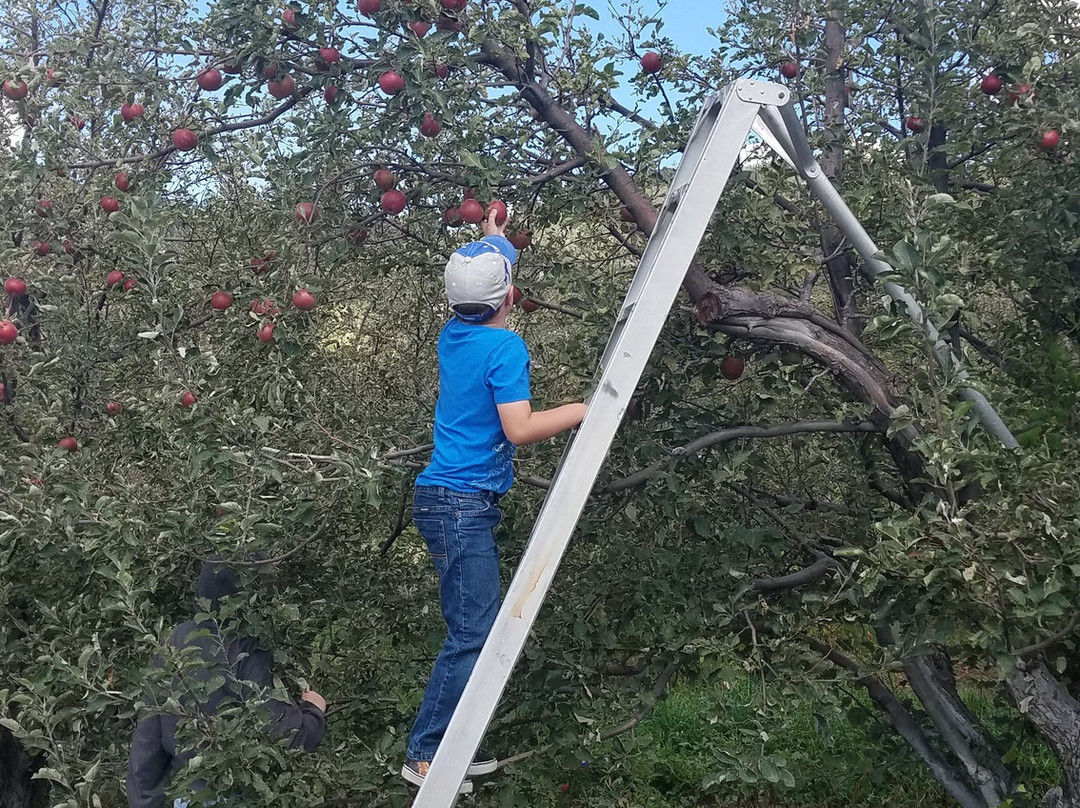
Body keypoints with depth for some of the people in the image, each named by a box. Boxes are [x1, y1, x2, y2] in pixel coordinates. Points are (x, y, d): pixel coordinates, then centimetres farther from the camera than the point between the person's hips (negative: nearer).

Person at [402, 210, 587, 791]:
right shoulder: (504, 347, -14)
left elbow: (472, 297, 35)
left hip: (445, 498, 9)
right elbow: (519, 429, -21)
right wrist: (587, 410, -11)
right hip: (465, 503, -9)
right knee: (473, 633, -6)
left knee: (475, 627, 13)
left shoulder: (454, 336, 10)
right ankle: (424, 755, -1)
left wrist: (491, 242, 45)